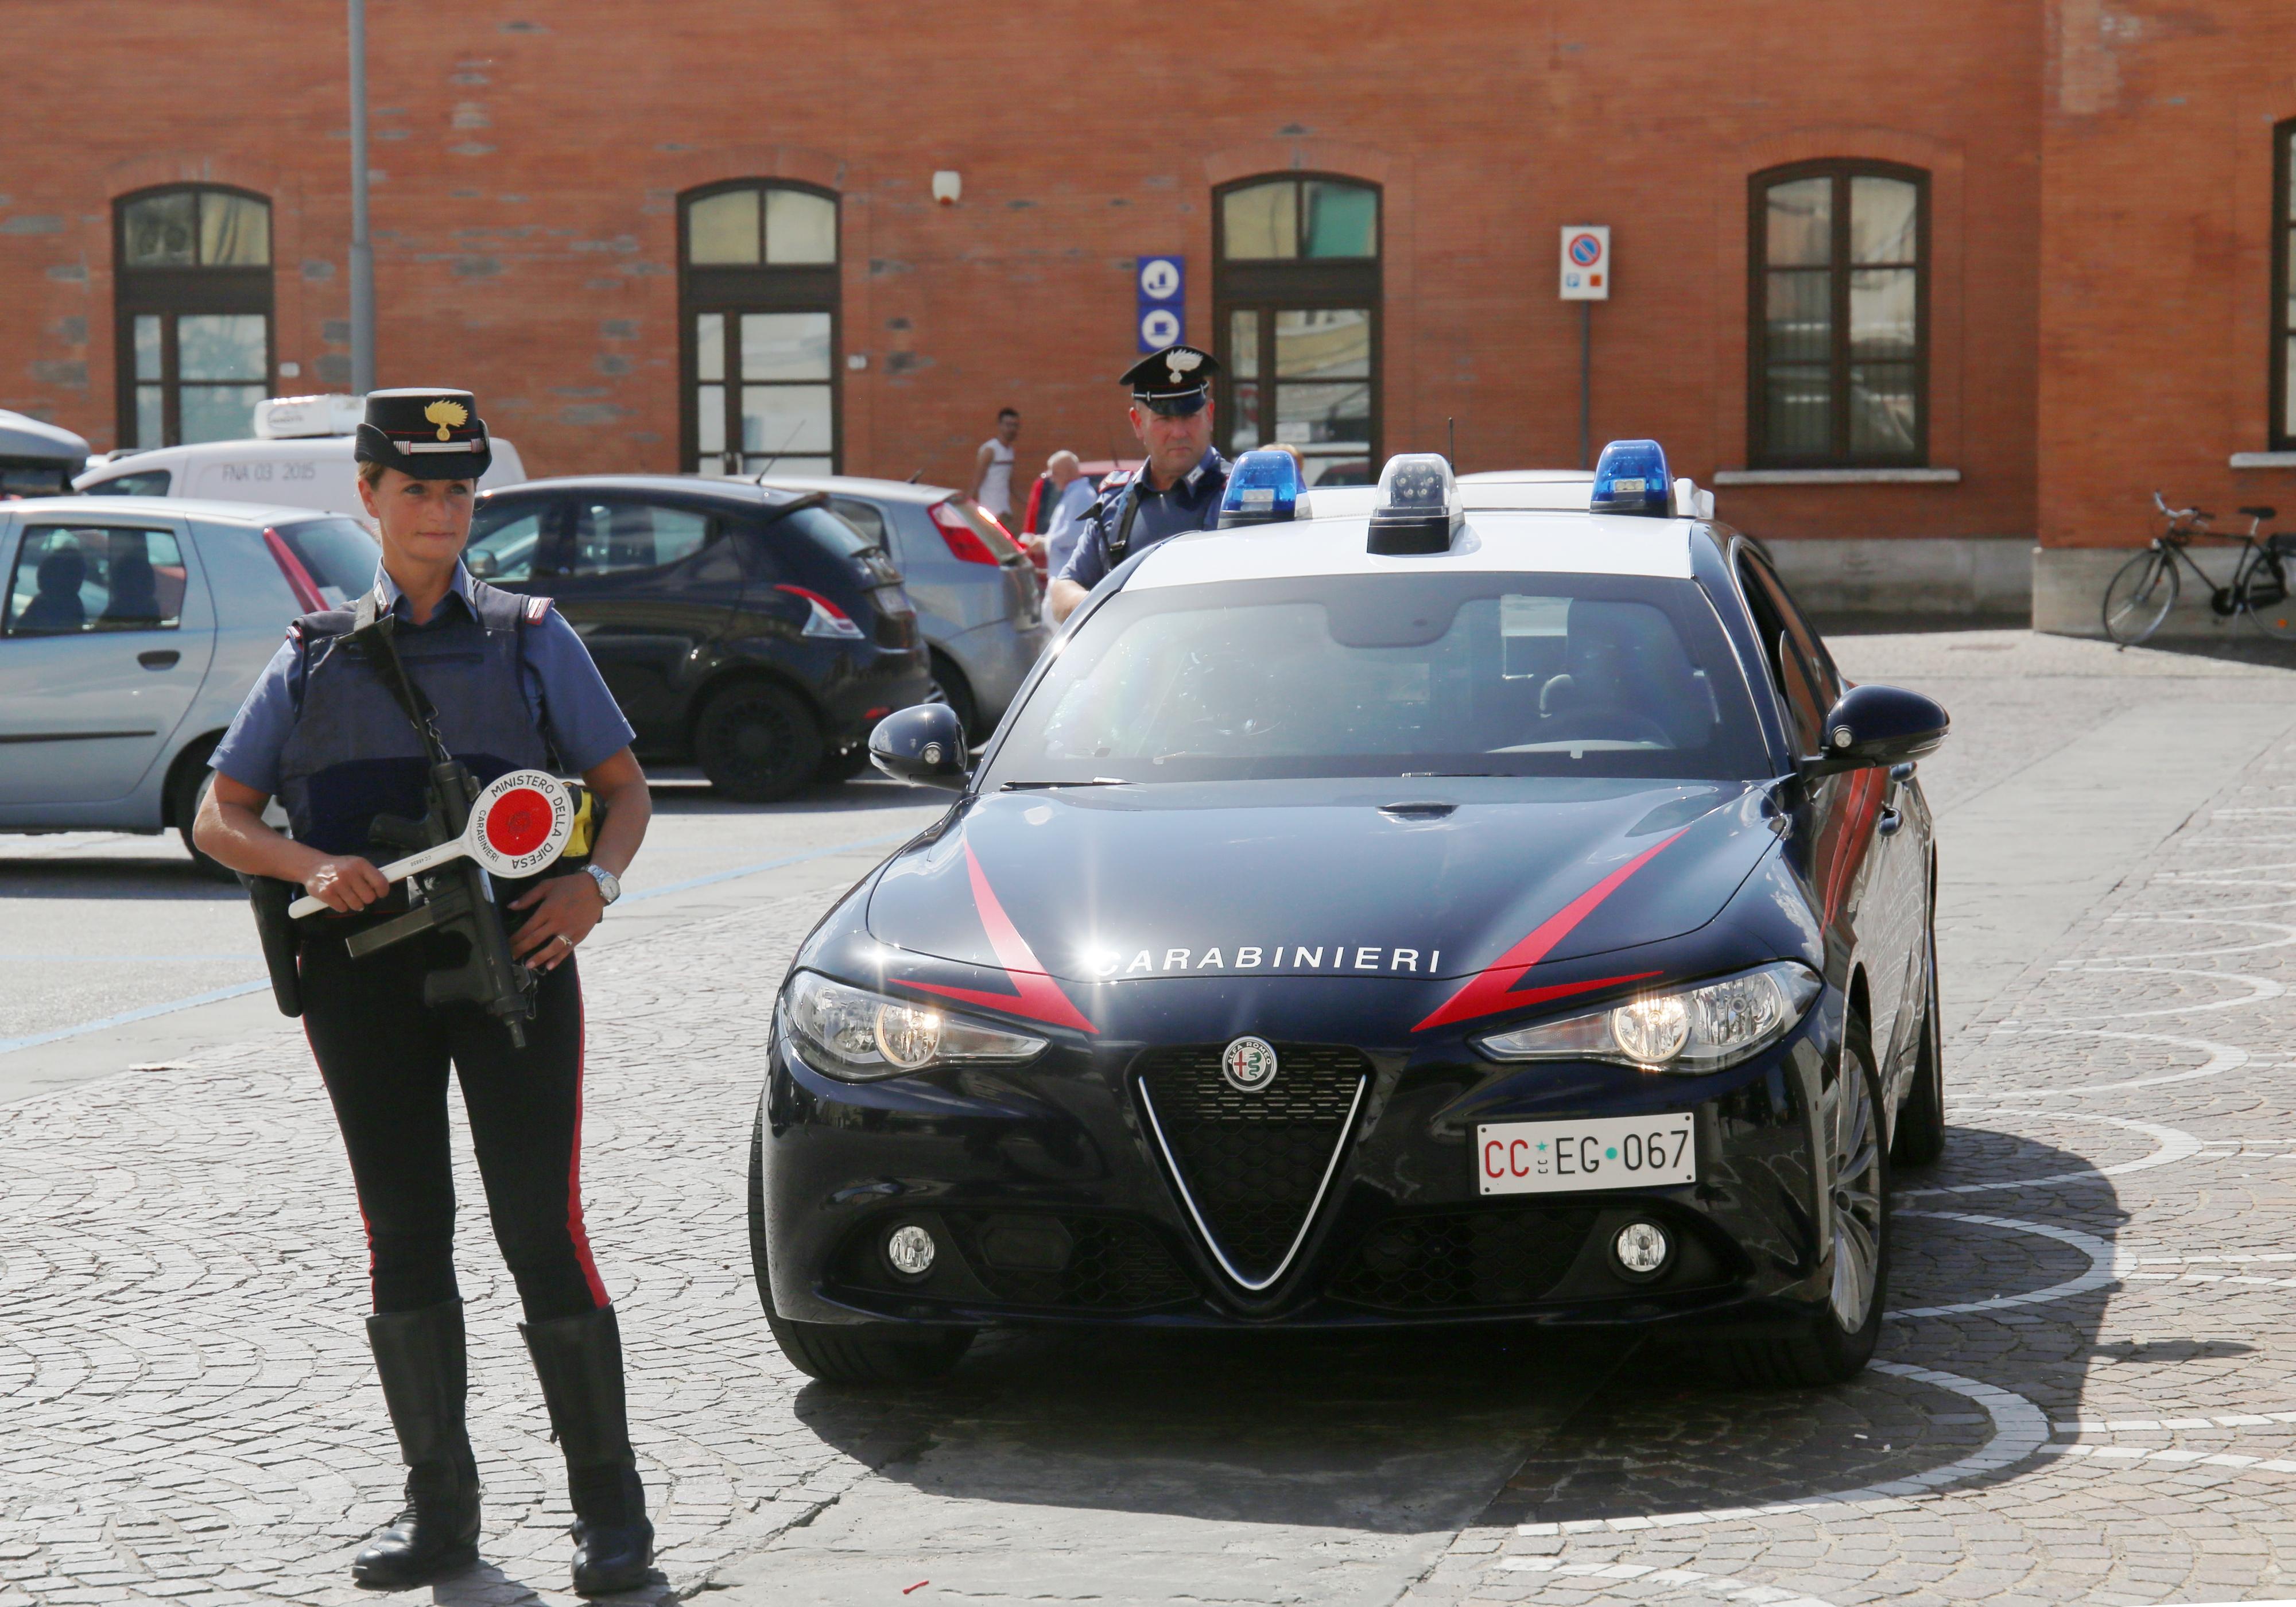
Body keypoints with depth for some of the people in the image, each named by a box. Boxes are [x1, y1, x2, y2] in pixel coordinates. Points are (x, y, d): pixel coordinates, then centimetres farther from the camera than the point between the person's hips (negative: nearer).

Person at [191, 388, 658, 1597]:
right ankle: (438, 1506, 15)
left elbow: (624, 787, 14)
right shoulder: (316, 656, 15)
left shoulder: (531, 638, 13)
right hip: (363, 966, 2)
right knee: (404, 1238, 5)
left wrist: (596, 882, -8)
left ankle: (609, 1506, 2)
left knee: (542, 1232, -7)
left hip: (511, 953, -2)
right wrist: (312, 866, -9)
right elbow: (219, 818, 12)